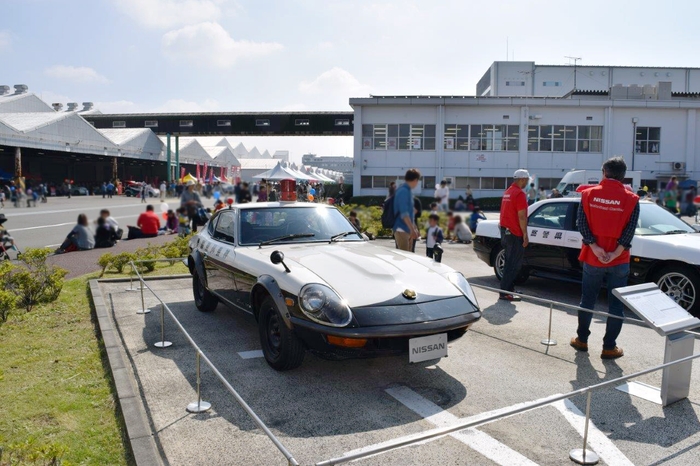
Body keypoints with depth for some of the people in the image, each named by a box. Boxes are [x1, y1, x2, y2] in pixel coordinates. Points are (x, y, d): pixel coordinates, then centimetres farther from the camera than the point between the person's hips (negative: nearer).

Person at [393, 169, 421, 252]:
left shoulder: (408, 191, 16)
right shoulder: (403, 191, -15)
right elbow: (404, 213, -22)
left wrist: (415, 229, 24)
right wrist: (412, 229, -24)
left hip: (408, 230, 10)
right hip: (401, 229, -10)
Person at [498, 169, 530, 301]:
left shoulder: (507, 192, 15)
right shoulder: (520, 194, -14)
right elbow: (522, 216, -18)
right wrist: (525, 235, -15)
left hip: (505, 230, 10)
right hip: (515, 233, -10)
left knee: (510, 262, 16)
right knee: (514, 263, -5)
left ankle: (508, 288, 23)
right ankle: (505, 292, -4)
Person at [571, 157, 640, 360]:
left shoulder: (588, 194, -2)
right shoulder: (631, 199, -5)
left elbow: (582, 224, -8)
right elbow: (629, 231, -11)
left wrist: (595, 248, -11)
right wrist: (615, 253, -12)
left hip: (592, 259, 2)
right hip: (619, 262, -1)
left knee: (587, 300, 15)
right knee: (616, 305, 9)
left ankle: (582, 339, 25)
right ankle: (609, 347, 14)